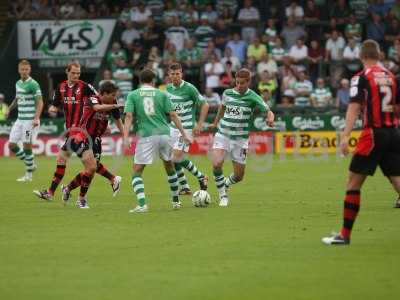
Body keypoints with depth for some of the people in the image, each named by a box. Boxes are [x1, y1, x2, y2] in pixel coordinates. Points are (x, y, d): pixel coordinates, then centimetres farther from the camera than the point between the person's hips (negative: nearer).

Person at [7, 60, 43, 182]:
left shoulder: (33, 84, -11)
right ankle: (30, 165, 22)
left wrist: (36, 118, -26)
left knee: (27, 146, -6)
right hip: (20, 120, 8)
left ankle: (29, 174, 7)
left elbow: (40, 102, -16)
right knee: (11, 145, 6)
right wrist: (9, 109, 15)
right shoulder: (18, 83, 11)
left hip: (30, 120, -8)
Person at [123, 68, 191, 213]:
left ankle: (142, 205, -16)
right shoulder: (161, 94, 9)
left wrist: (125, 138, -10)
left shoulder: (133, 95, 7)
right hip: (164, 134, 2)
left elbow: (129, 117, -4)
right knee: (169, 167, 25)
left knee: (137, 172, 3)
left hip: (146, 136, -2)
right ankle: (176, 201, 32)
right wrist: (184, 134, 8)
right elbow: (173, 115, 5)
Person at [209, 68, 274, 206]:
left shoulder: (253, 97, -8)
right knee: (216, 164, -24)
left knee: (238, 176, 5)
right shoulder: (227, 93, 1)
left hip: (240, 139, -1)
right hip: (222, 135, 1)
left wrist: (270, 119, -34)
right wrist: (215, 123, 30)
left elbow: (268, 112, -11)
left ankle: (224, 185, 40)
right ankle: (223, 195, -5)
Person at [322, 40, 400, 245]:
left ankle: (345, 234, 3)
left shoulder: (362, 78, -6)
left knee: (353, 183, 2)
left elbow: (354, 107, -17)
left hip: (373, 134, -5)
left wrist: (346, 135, -24)